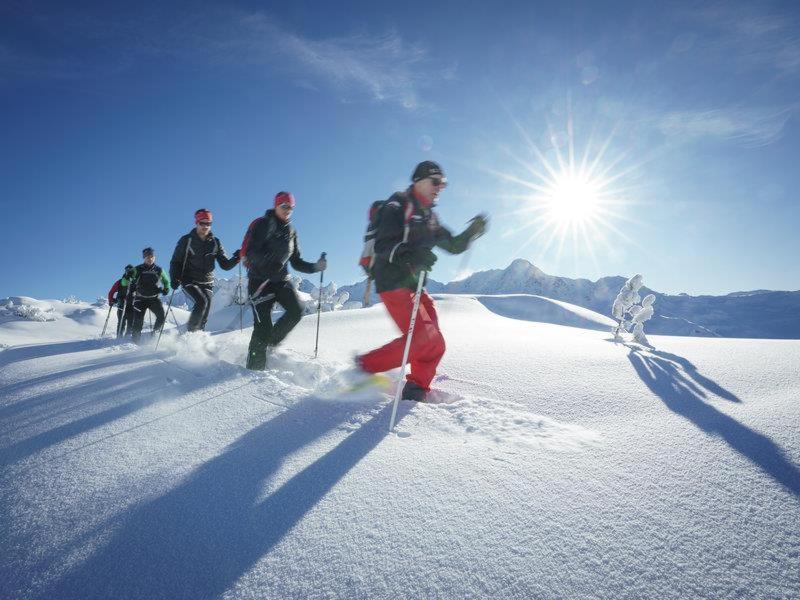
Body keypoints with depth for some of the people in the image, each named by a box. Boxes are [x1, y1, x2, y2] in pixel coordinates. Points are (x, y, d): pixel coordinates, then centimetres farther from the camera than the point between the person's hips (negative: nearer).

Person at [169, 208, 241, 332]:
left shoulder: (215, 242, 7)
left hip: (207, 282, 3)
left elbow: (225, 265, 5)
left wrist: (236, 258, -15)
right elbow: (175, 262, 2)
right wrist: (174, 278, -15)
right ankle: (190, 332, -15)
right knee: (202, 301, -26)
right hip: (190, 280, -3)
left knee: (205, 313, -6)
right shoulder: (186, 240, -1)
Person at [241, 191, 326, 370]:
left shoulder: (291, 231, 16)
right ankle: (255, 368, -1)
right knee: (263, 325, -12)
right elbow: (249, 252, -14)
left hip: (281, 280, 6)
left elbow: (296, 262, 17)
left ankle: (271, 343, 7)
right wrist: (267, 261, -32)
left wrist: (315, 267, 1)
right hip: (260, 280, -6)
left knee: (295, 311, -17)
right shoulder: (262, 225, -3)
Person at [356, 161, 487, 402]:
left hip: (414, 284, 8)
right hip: (393, 282, -8)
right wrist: (411, 256, -35)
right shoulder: (398, 205, -5)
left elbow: (453, 245, 24)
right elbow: (383, 246, -17)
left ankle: (416, 390, 16)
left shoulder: (429, 217, 19)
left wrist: (472, 231, 6)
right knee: (421, 338, -19)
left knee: (434, 344, 2)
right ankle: (366, 366, -5)